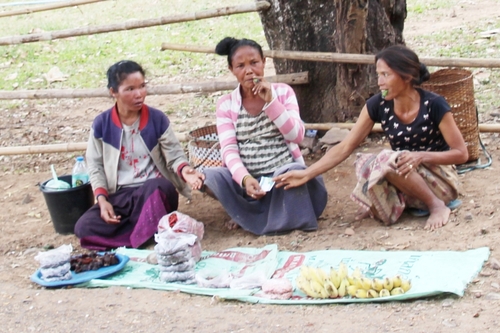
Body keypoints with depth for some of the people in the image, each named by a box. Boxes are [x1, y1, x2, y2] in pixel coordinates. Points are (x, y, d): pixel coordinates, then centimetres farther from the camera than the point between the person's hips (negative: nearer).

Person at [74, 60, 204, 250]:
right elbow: (95, 166, 5)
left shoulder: (157, 119, -1)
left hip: (155, 192, -2)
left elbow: (174, 154, 1)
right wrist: (102, 199, -11)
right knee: (84, 227, -24)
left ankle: (140, 237, -19)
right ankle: (150, 231, -19)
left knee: (158, 186, -40)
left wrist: (184, 170, -24)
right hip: (120, 196, 2)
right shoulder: (101, 124, 1)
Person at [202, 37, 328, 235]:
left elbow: (296, 135, -7)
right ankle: (275, 216, -8)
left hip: (284, 174, -1)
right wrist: (245, 178, -27)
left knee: (295, 173, -37)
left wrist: (270, 101, -16)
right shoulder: (226, 104, 3)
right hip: (248, 179, 2)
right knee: (210, 177, -29)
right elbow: (229, 150, -7)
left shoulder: (282, 92, 4)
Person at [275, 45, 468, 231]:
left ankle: (437, 206, -15)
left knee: (389, 161, -32)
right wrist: (307, 174, -17)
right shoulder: (378, 105, -8)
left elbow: (461, 153, -13)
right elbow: (345, 148, -7)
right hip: (403, 182, 3)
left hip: (441, 179, -3)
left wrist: (422, 155, -30)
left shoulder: (434, 106, -19)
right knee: (368, 165, -28)